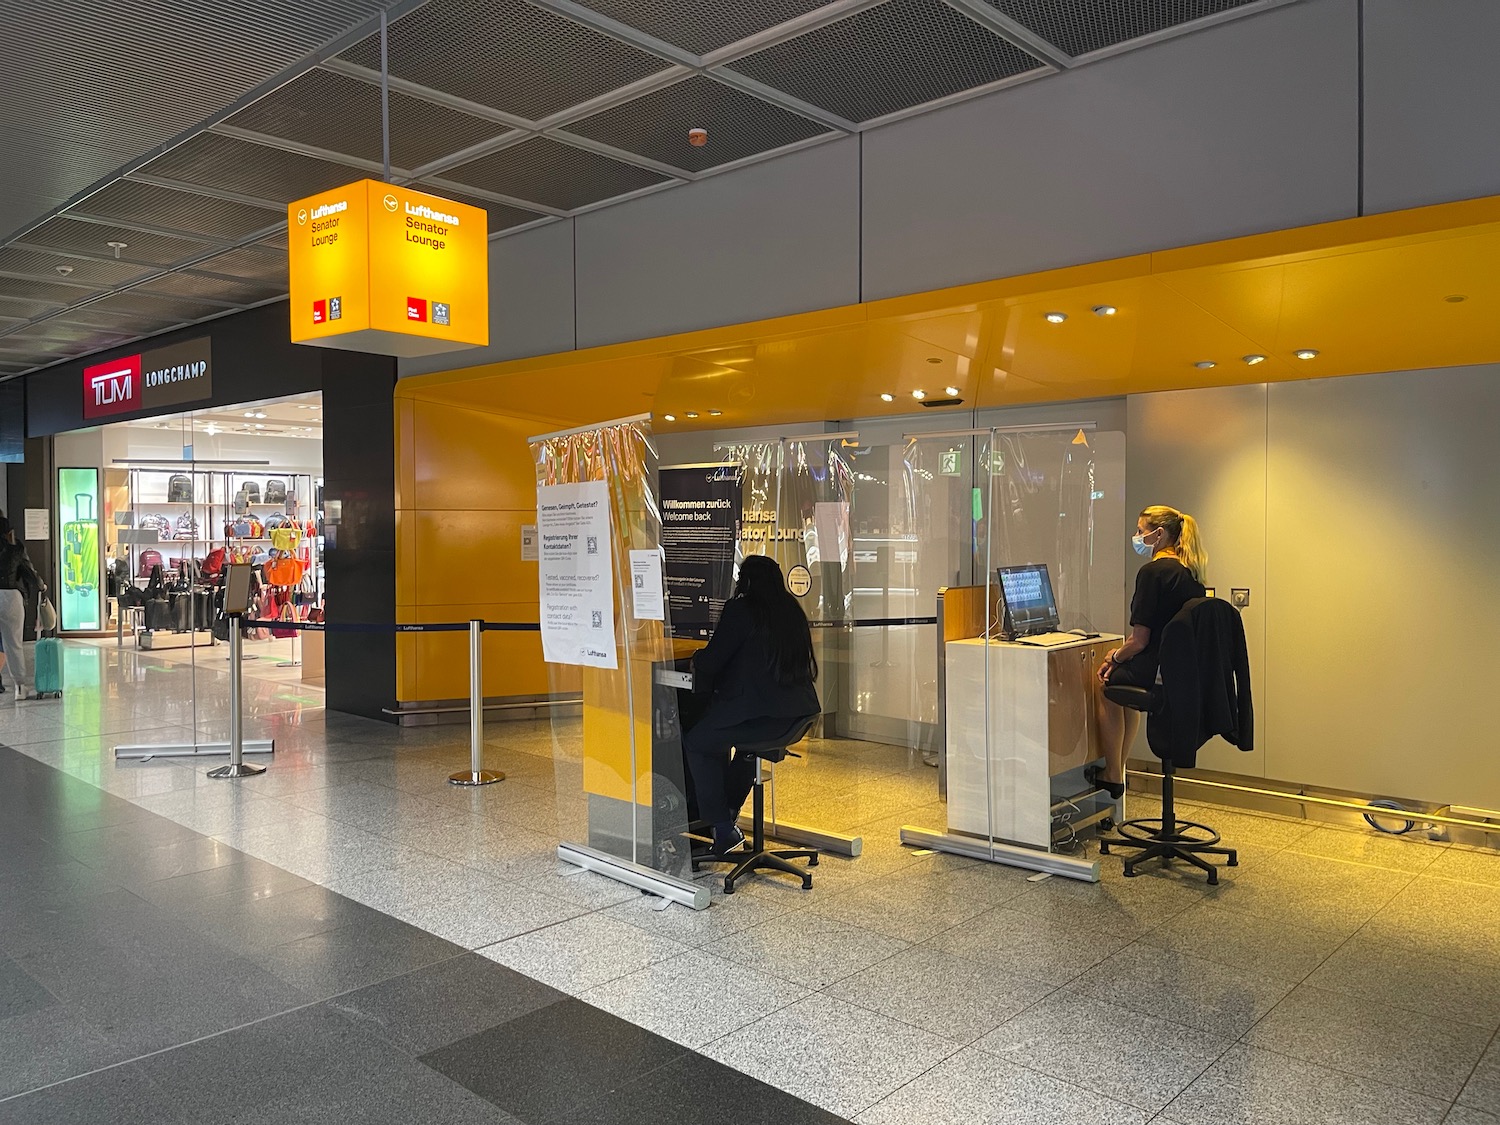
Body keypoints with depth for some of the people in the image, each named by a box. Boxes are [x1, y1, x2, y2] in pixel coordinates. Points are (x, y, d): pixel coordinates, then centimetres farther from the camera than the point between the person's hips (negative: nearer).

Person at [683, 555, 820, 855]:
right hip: (796, 713, 8)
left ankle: (724, 830, 9)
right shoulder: (792, 610, 12)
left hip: (760, 714, -8)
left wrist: (697, 660, 17)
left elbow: (711, 660, -7)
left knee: (696, 744, 10)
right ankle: (728, 815, 41)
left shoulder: (740, 609, -9)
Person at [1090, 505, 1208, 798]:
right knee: (1124, 675, 34)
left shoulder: (1153, 571, -16)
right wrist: (1122, 653, 17)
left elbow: (1140, 640, -17)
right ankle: (1117, 770, 40)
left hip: (1160, 674, -8)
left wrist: (1114, 657, 3)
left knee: (1105, 685, 21)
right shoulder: (1191, 573, 10)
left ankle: (1113, 776, 32)